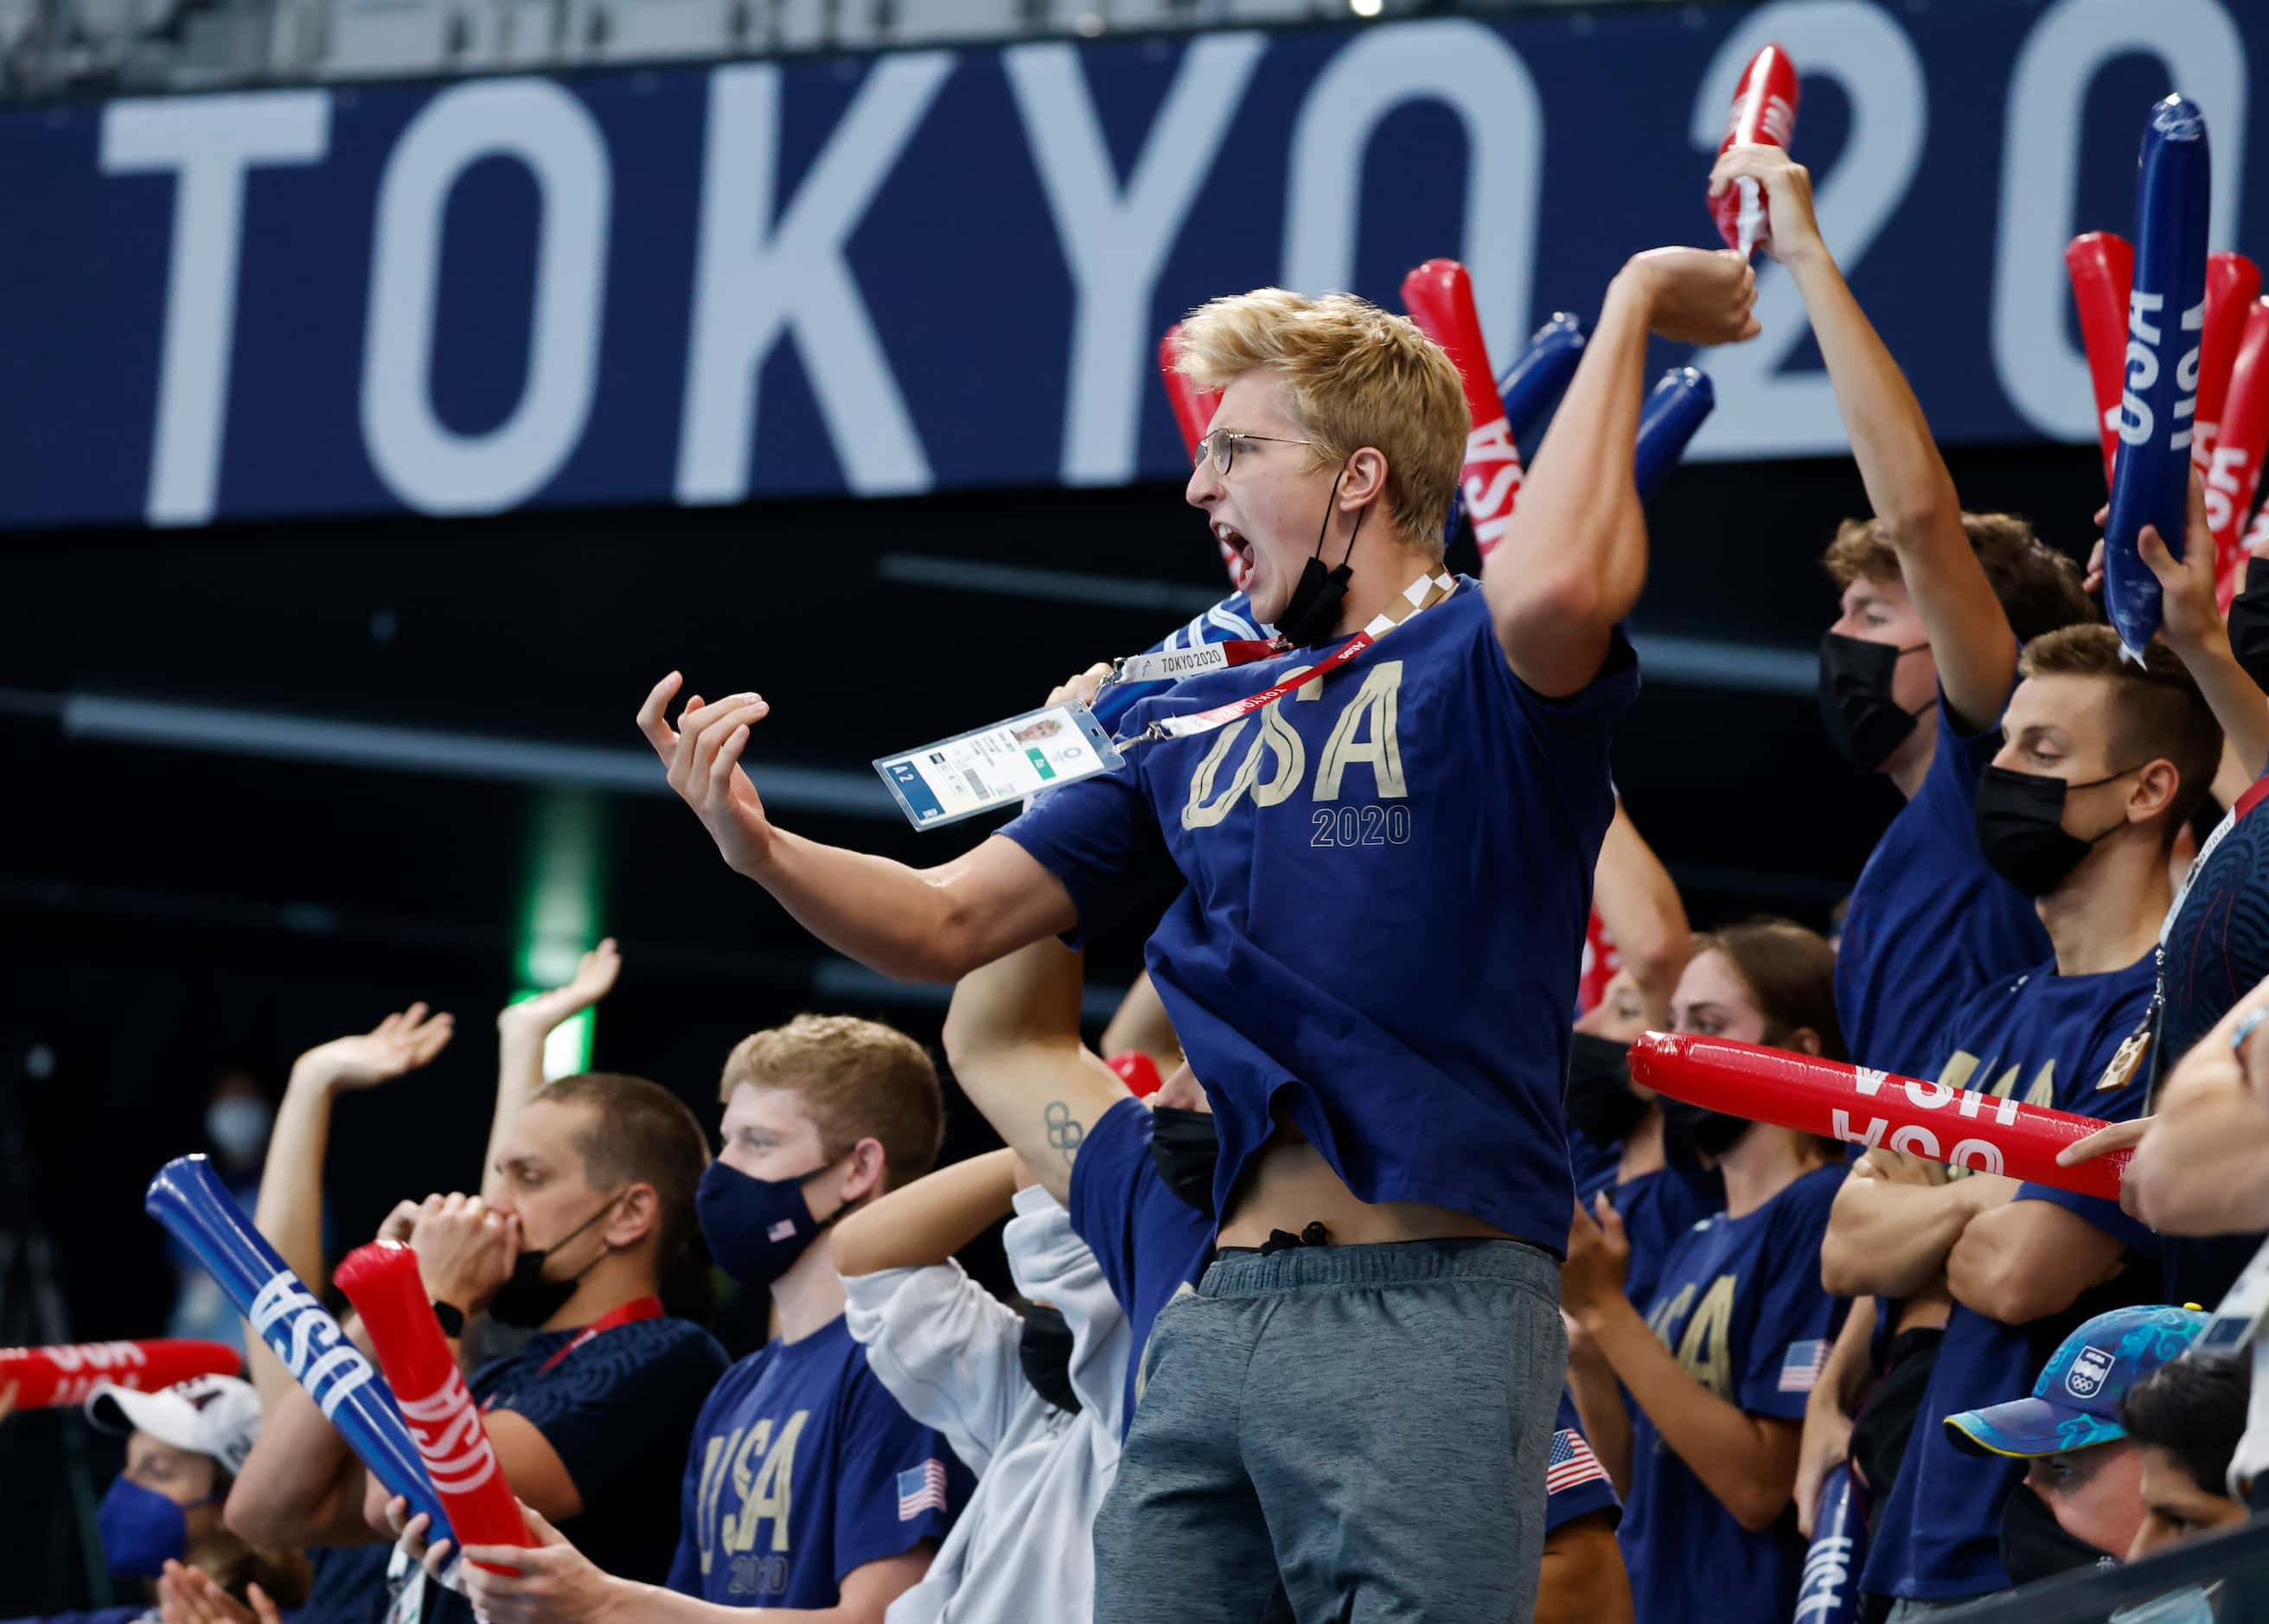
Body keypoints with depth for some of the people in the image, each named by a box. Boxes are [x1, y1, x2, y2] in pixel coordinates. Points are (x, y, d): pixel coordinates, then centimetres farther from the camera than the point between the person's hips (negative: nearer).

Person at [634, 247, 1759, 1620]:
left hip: (1434, 1306, -7)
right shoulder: (1196, 723, 21)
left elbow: (1555, 589, -27)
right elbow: (944, 925, 20)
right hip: (1225, 1311, 7)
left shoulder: (1476, 668, 0)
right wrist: (760, 849, 0)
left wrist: (1633, 307, -14)